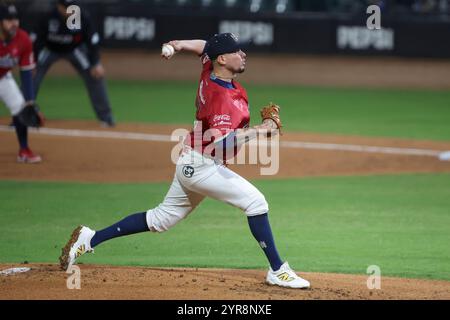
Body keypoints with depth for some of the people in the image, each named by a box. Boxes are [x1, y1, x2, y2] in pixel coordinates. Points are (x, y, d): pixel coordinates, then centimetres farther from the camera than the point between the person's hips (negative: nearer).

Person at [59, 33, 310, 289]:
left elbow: (204, 46, 25)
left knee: (161, 219, 17)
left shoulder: (211, 72, 3)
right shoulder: (221, 96, -24)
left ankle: (90, 239, 21)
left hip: (190, 164, 10)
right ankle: (278, 271, -9)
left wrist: (181, 45, 7)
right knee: (255, 201, -12)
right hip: (201, 166, -10)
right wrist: (259, 130, -31)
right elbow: (219, 143, -36)